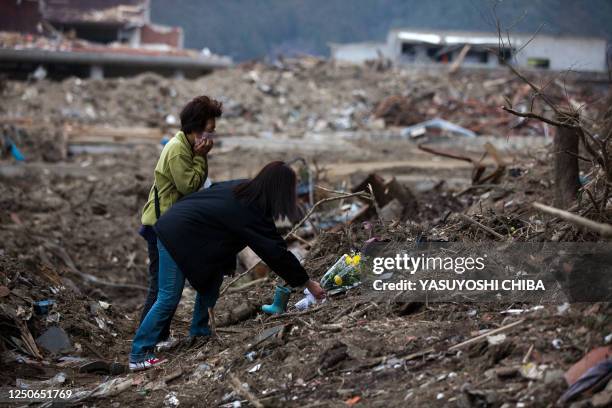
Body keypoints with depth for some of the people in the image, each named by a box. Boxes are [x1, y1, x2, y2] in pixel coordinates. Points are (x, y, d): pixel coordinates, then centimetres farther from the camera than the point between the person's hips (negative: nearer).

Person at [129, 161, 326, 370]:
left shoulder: (240, 187, 5)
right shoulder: (252, 212, -19)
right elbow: (276, 251, -17)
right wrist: (308, 283, -10)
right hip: (178, 237, -10)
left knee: (211, 282, 15)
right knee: (168, 299, -8)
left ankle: (199, 332, 22)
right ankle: (139, 355, -5)